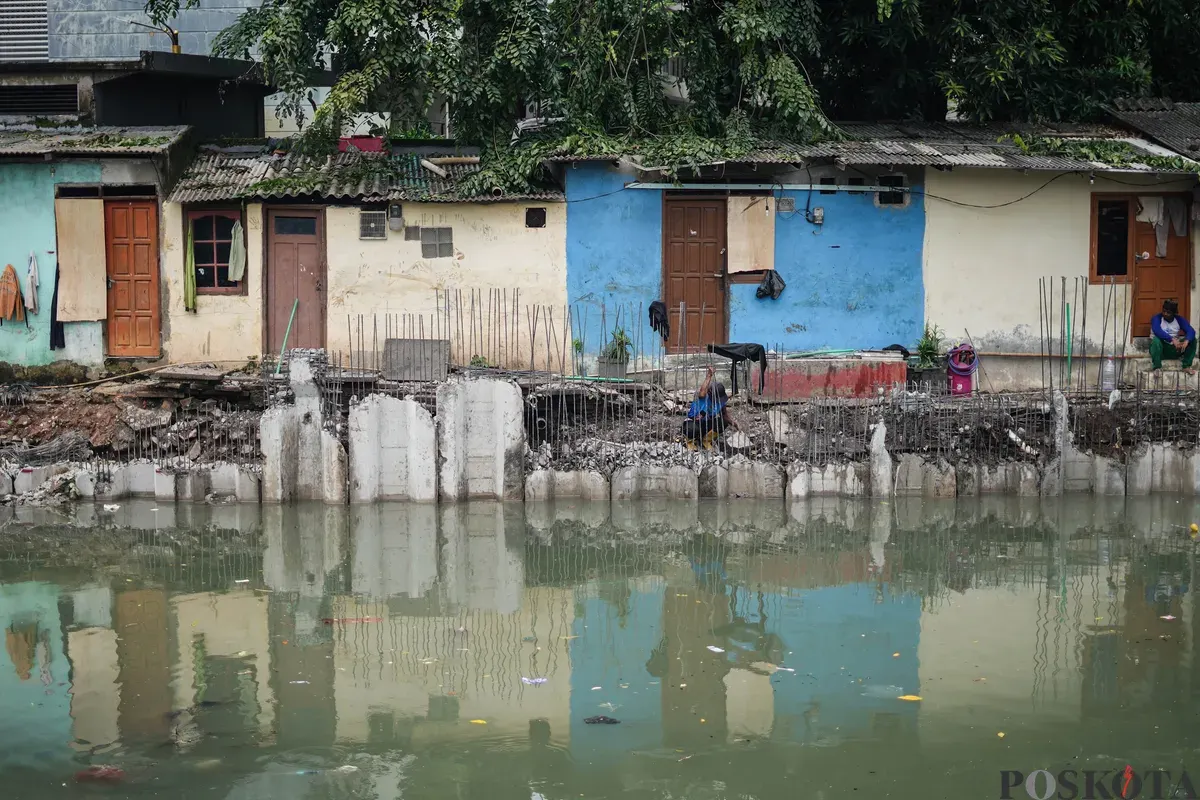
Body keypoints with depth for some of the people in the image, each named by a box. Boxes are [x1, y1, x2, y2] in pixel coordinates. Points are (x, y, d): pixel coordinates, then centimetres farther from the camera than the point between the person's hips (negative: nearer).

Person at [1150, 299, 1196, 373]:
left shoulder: (1179, 319, 1)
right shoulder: (1156, 318, -9)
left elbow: (1191, 331, -13)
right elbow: (1157, 331, -29)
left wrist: (1186, 341, -35)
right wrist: (1172, 339, -39)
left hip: (1175, 349, 3)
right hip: (1160, 348, -3)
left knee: (1192, 339, -15)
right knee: (1156, 339, -36)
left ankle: (1186, 366, -12)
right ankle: (1157, 367, -30)